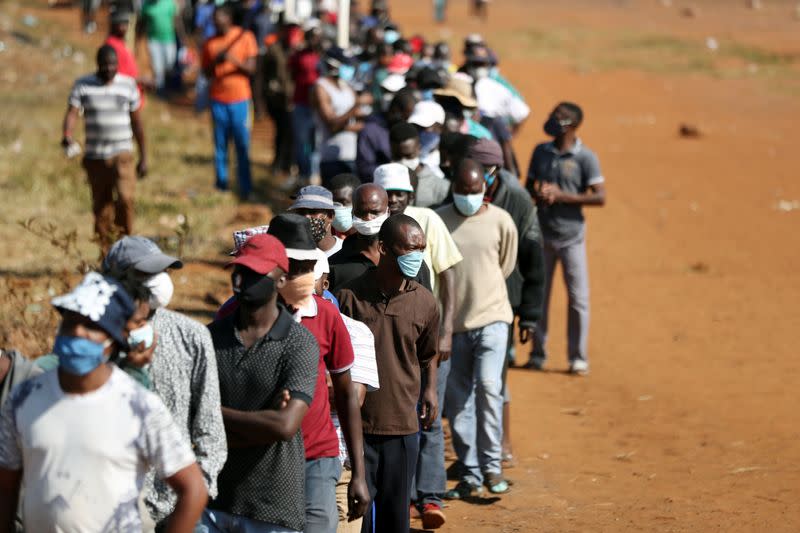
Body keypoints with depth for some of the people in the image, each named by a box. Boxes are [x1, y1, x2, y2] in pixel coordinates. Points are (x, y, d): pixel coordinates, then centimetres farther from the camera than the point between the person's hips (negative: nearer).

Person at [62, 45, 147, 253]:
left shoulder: (128, 85, 5)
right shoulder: (82, 85, 2)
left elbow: (137, 122, 10)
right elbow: (72, 112, -10)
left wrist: (143, 157, 10)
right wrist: (67, 134, -32)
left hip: (122, 155, -1)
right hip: (95, 156, 1)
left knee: (125, 198, -20)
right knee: (101, 206, 4)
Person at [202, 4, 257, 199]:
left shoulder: (245, 37, -1)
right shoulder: (210, 43, 7)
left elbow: (251, 69, -4)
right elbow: (206, 73, 11)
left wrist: (234, 60, -21)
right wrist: (215, 62, -10)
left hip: (240, 97, -2)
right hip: (218, 99, 3)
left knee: (243, 146, -4)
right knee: (220, 145, 4)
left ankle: (245, 189, 0)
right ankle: (221, 186, 11)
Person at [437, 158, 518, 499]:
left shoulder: (501, 221, -1)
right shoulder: (437, 222, -2)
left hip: (491, 317, -1)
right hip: (452, 322, 1)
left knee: (488, 385, -17)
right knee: (458, 400, 5)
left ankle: (492, 466, -6)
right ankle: (470, 475, 14)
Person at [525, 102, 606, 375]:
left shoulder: (585, 157, -8)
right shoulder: (541, 152, 7)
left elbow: (600, 197, -14)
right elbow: (528, 186, 14)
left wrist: (561, 195, -19)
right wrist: (538, 193, -10)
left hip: (571, 236, -4)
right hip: (542, 234, 4)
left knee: (578, 297, -2)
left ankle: (578, 357, 7)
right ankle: (537, 353, 20)